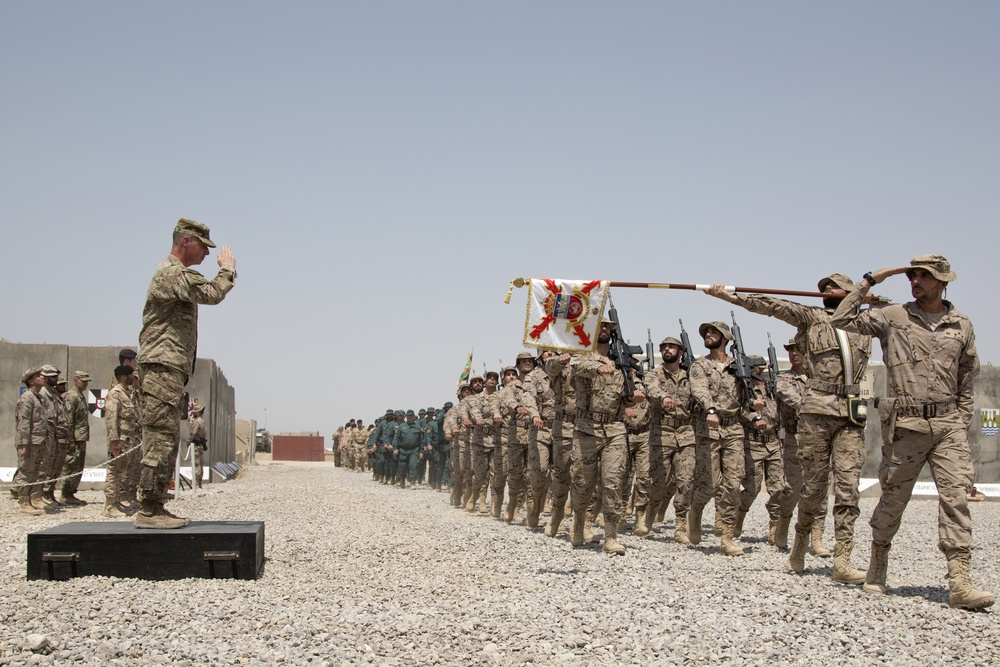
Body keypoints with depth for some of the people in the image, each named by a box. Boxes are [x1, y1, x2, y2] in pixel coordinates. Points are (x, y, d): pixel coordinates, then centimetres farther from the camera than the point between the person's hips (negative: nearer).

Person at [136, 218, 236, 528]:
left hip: (170, 370, 11)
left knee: (166, 442, 10)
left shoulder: (176, 274, 25)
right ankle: (149, 511, -14)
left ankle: (155, 508, 11)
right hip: (162, 366, -11)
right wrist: (228, 268, -5)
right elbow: (212, 294, -19)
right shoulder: (172, 273, -10)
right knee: (161, 440, -13)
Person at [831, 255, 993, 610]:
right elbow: (842, 320, -1)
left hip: (948, 424, 2)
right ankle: (877, 568, 25)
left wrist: (961, 422, 11)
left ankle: (960, 581, -15)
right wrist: (868, 282, -1)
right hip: (905, 424, -1)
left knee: (956, 495, -10)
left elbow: (966, 381, 18)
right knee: (893, 498, 6)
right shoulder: (893, 318, 4)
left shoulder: (962, 325, 11)